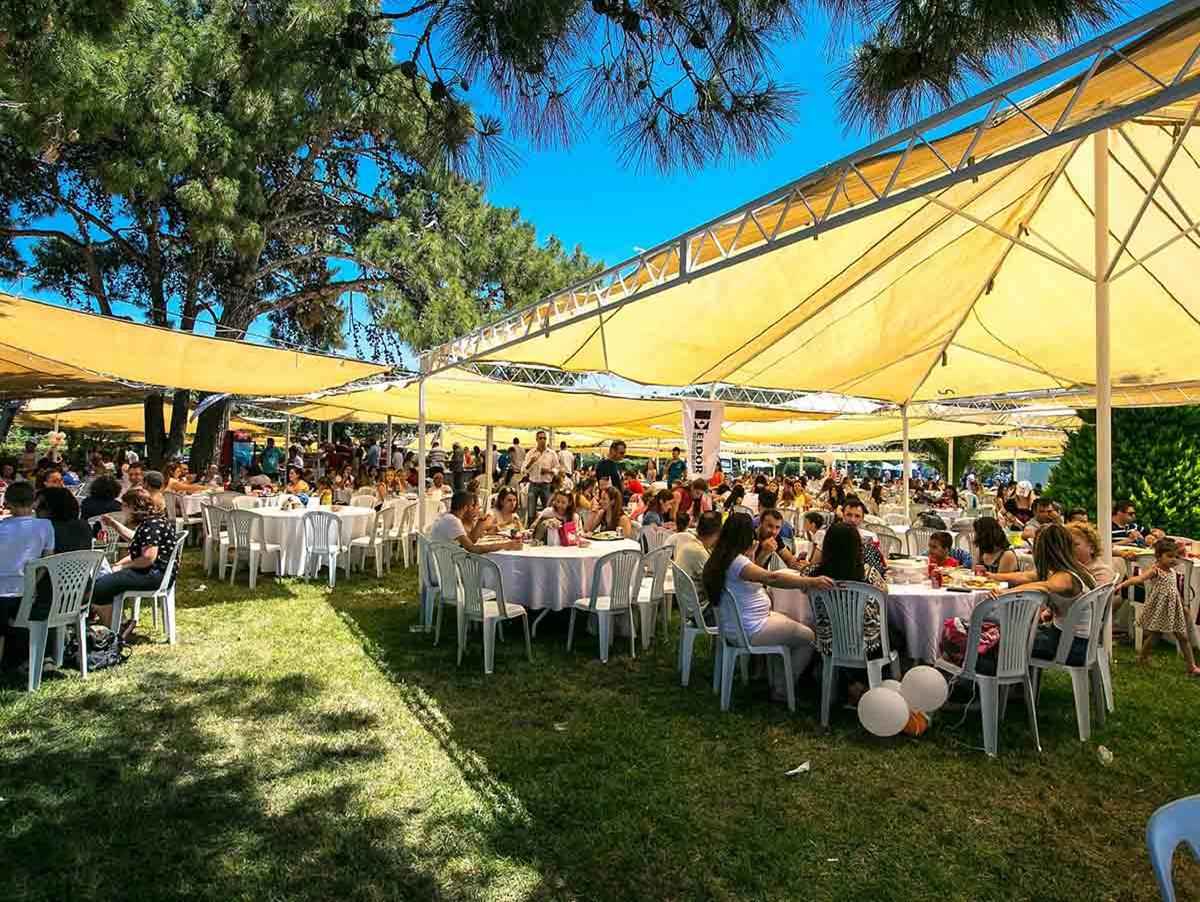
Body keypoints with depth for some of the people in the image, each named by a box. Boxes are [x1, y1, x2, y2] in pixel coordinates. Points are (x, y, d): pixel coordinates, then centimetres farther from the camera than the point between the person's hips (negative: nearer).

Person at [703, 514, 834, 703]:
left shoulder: (718, 560, 3)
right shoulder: (737, 562, -26)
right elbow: (772, 578, -39)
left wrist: (751, 555, 3)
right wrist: (812, 581, -39)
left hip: (733, 626, 10)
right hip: (751, 632, -10)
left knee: (789, 622, 29)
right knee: (808, 638, 5)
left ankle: (775, 682, 34)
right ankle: (781, 691, 17)